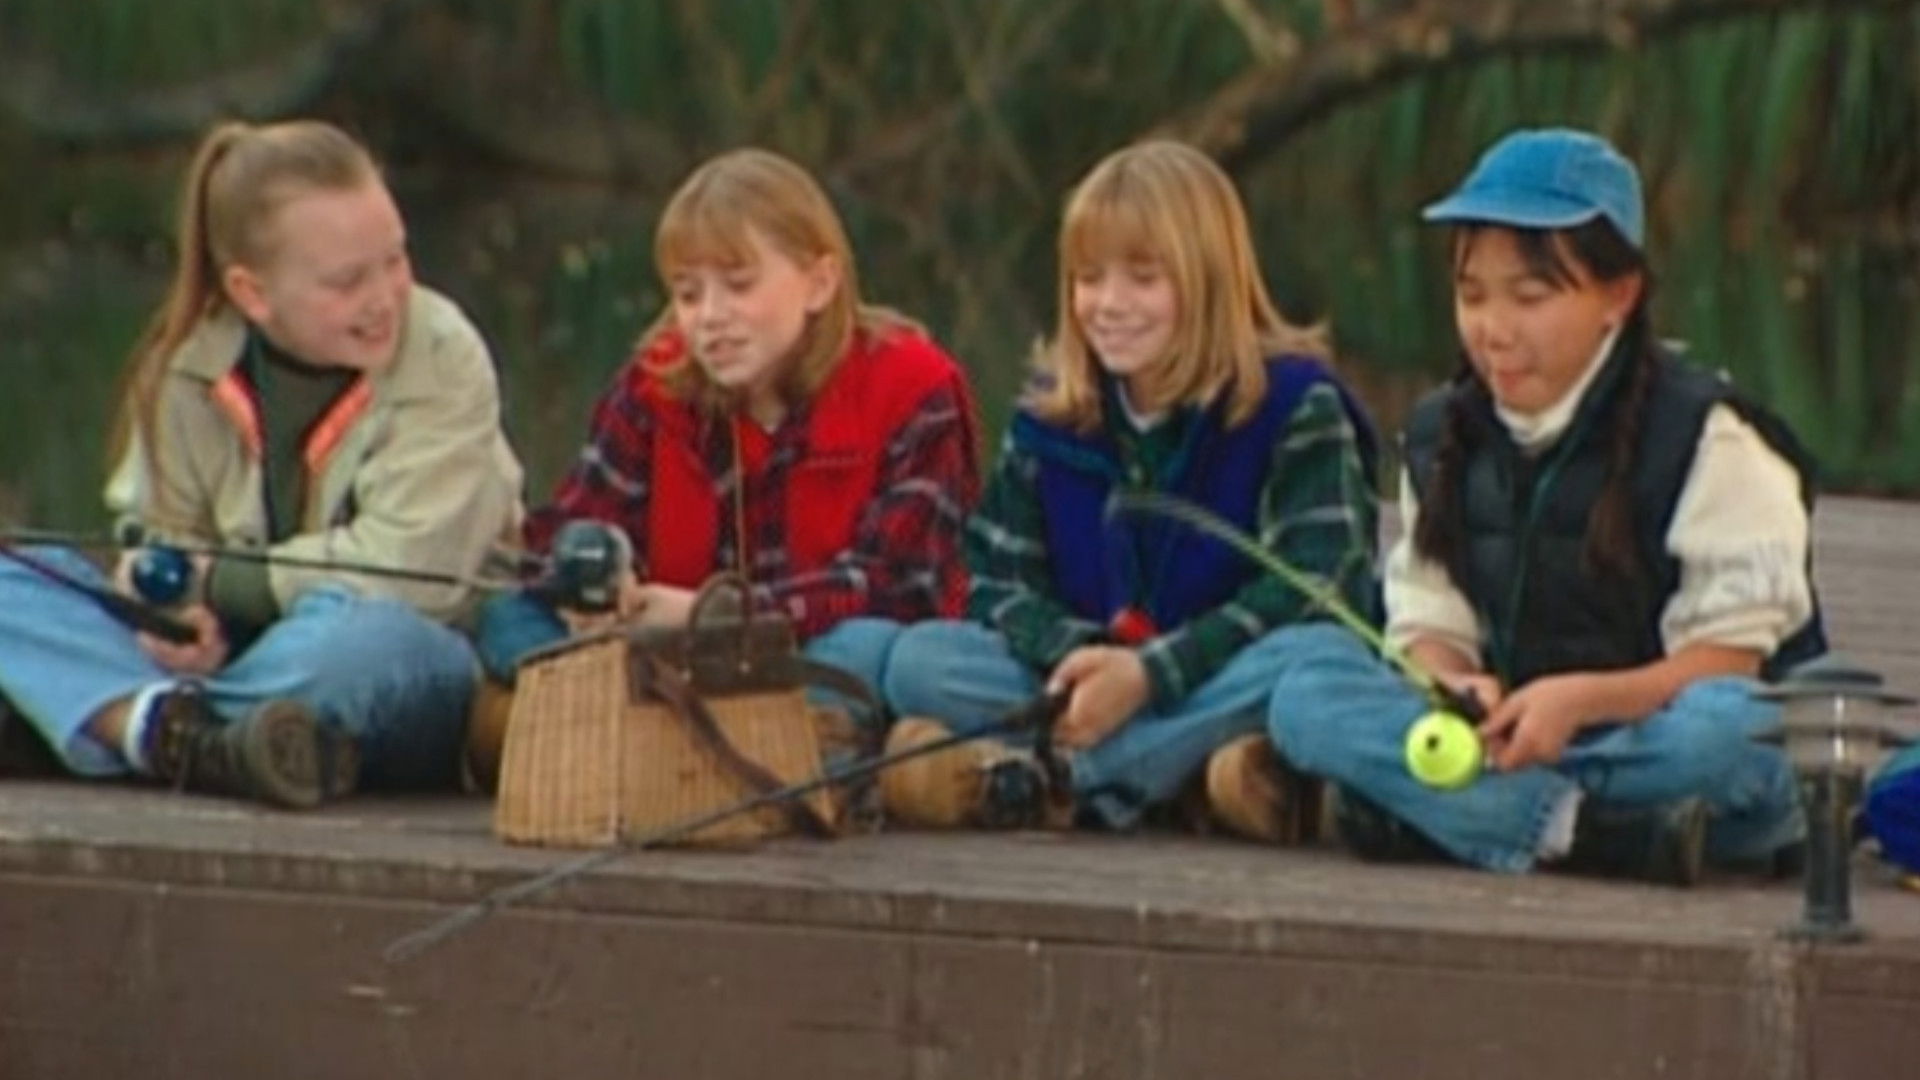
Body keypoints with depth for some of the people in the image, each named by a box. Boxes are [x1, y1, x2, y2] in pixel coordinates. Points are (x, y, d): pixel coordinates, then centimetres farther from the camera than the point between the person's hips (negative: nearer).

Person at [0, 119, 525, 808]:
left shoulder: (442, 355, -11)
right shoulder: (184, 368, 0)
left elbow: (407, 566, -20)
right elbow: (153, 540, 4)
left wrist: (215, 583, -14)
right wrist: (172, 610, -21)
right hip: (232, 651, 4)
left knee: (372, 634, -41)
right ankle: (181, 734, -38)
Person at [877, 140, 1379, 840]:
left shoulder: (1295, 404, -4)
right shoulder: (1051, 417, 10)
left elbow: (1318, 586, -14)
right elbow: (1000, 578, 5)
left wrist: (1151, 674, -24)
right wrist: (1068, 656, -20)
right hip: (1095, 680, 4)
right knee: (919, 660, -18)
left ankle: (1049, 780, -31)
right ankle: (1189, 770, -31)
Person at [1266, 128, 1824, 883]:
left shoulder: (1706, 437, -6)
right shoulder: (1441, 437, 10)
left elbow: (1730, 657, -12)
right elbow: (1428, 621, 6)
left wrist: (1583, 700, -27)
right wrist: (1454, 687, -19)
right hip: (1510, 736, 4)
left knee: (1724, 725, -40)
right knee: (1311, 679, -19)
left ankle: (1420, 810, -34)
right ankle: (1581, 830, -34)